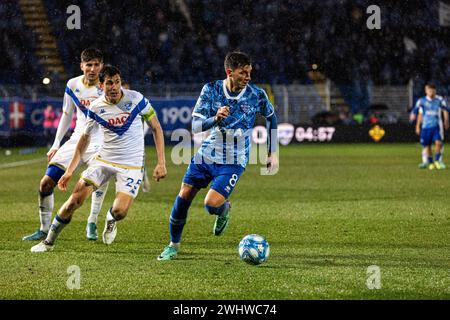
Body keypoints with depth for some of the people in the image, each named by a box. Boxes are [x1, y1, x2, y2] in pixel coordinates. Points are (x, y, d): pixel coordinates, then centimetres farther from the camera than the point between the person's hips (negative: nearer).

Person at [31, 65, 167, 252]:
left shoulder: (135, 99, -11)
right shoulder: (96, 108, -4)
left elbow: (156, 127, -2)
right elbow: (84, 139, 10)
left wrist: (161, 163, -8)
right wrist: (70, 171, 7)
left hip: (131, 165, -2)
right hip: (104, 160, 2)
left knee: (119, 211, -20)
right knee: (75, 201, -10)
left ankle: (110, 221, 20)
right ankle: (49, 242, 9)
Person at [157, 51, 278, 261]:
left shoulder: (257, 95, -11)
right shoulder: (211, 90, -10)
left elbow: (271, 117, 9)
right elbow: (196, 126, -14)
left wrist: (273, 152, 8)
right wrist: (215, 119, -35)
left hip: (233, 162, -2)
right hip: (206, 155, 2)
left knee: (211, 204, -19)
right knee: (183, 197, 4)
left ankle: (225, 209, 20)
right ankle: (174, 245, 25)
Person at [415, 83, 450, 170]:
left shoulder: (440, 100, 3)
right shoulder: (422, 101, 5)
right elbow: (420, 114, 12)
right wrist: (418, 126, 12)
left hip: (437, 126, -1)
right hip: (425, 126, 1)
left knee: (438, 142, -16)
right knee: (427, 145, 5)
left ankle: (437, 160, -1)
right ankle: (430, 162, 20)